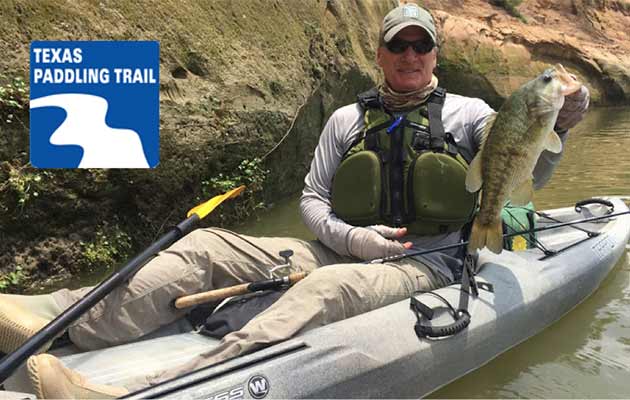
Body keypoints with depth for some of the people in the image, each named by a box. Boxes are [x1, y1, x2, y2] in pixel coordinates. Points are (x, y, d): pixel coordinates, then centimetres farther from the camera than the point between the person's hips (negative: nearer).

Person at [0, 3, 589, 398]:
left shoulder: (466, 112, 6)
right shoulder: (347, 119, 11)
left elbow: (529, 177, 1)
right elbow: (312, 198, 7)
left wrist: (558, 126, -18)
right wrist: (350, 237, -11)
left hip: (427, 265, -3)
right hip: (343, 250, 4)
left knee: (325, 287, -38)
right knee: (206, 244, -12)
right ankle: (59, 319, -24)